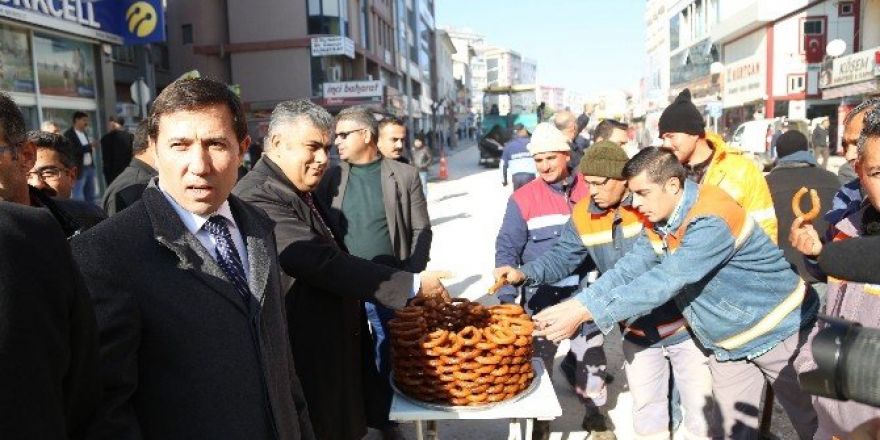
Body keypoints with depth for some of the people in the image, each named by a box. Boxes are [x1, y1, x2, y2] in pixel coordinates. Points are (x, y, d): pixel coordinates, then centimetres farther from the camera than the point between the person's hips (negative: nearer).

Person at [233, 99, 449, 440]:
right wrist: (412, 284, -26)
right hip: (307, 364, -9)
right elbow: (325, 264, -29)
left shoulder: (304, 192, 11)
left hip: (336, 348, 9)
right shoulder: (259, 198, -22)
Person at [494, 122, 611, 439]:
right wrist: (507, 298, -17)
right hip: (542, 298, -1)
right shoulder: (523, 199, -8)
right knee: (538, 360, 12)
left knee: (592, 357, 16)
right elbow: (506, 249, -9)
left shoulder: (591, 190, -4)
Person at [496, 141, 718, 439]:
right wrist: (524, 274, -17)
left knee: (700, 409, 12)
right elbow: (562, 257, 0)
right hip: (638, 333, 4)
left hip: (685, 325, -4)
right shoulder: (584, 215, -6)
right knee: (646, 408, 21)